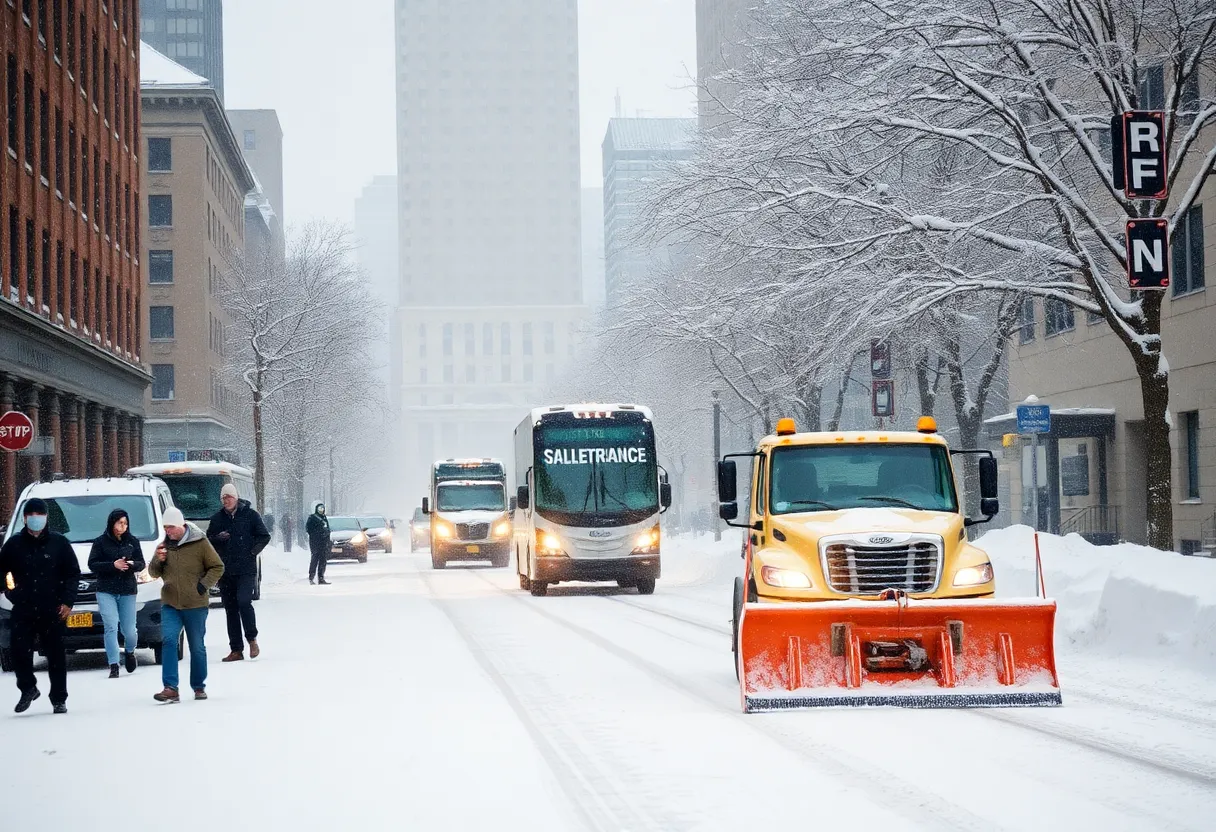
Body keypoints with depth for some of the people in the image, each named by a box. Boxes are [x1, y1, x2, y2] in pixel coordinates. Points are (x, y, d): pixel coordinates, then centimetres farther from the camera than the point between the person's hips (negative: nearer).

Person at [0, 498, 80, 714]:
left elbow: (73, 573, 4)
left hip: (52, 610, -1)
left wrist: (68, 602, -5)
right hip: (23, 610, 1)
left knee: (55, 655, 3)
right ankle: (28, 689, 14)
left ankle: (59, 699, 13)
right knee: (19, 650, -9)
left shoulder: (59, 542, 3)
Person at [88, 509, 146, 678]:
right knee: (111, 627, -12)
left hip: (128, 592, 2)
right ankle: (114, 667, -11)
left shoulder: (133, 541, 8)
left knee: (129, 630, 4)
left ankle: (129, 651, 37)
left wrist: (132, 565, -14)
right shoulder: (101, 542, 1)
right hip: (106, 591, -2)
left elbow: (141, 563, 9)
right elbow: (92, 565, -4)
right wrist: (113, 565, -17)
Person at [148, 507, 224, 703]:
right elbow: (154, 573, 16)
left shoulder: (199, 543, -5)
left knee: (197, 647, 7)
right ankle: (170, 688, -18)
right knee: (168, 641, -15)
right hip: (170, 605, 3)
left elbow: (217, 567, -1)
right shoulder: (164, 546, 8)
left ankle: (199, 687, 21)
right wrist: (158, 560, -5)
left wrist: (203, 585, -13)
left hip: (195, 605, -3)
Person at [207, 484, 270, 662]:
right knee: (230, 609, 5)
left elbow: (264, 537, 5)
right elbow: (208, 540, 15)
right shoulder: (217, 518, 10)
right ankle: (236, 650, 9)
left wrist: (252, 551, -6)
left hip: (246, 569, -4)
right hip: (225, 571, 4)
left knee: (243, 601, -21)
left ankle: (252, 639, -3)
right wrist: (218, 538, -6)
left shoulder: (250, 515, 1)